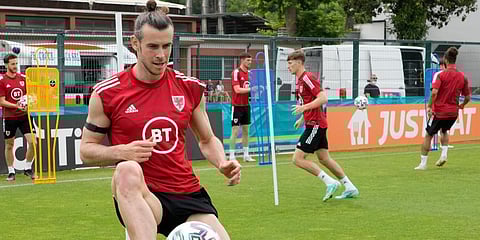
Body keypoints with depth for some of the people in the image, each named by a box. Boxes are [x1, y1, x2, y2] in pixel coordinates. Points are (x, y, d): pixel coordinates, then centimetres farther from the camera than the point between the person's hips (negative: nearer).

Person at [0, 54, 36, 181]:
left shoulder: (23, 78, 7)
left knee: (33, 142, -6)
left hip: (24, 115, 3)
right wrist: (16, 106, -20)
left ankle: (28, 168, 11)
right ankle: (11, 172, 20)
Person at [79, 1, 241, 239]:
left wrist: (222, 163, -1)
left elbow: (207, 140, 20)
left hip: (188, 195, 4)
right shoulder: (107, 93, -2)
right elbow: (87, 150, 5)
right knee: (127, 171, -37)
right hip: (138, 198, -4)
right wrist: (122, 151, -15)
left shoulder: (190, 88, 7)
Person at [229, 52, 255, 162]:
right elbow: (237, 89, -20)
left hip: (246, 105, 7)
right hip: (237, 106, -7)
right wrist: (251, 89, -23)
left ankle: (246, 155, 16)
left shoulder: (250, 73, 10)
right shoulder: (236, 72, -12)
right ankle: (231, 156, -2)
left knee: (246, 130, 10)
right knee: (235, 131, -6)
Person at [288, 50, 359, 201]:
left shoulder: (307, 78, -15)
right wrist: (302, 118, 21)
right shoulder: (300, 80, 16)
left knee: (298, 159, -10)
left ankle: (330, 182, -8)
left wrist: (304, 107, -24)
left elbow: (323, 98, -23)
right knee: (323, 159, 14)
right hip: (315, 124, 10)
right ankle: (350, 188, 19)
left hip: (315, 125, -10)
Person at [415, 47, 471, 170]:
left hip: (439, 111, -4)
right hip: (453, 112, 4)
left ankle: (423, 163, 9)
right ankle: (444, 154, 12)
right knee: (444, 131, 31)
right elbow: (467, 97, 7)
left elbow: (434, 92, -24)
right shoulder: (462, 77, 1)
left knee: (428, 135, 8)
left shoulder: (441, 75, -12)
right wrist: (462, 105, 25)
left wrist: (430, 106, -14)